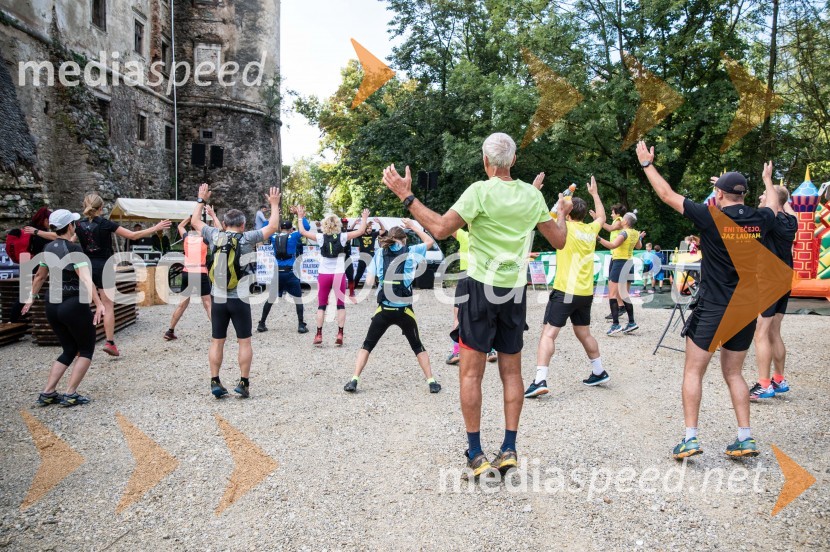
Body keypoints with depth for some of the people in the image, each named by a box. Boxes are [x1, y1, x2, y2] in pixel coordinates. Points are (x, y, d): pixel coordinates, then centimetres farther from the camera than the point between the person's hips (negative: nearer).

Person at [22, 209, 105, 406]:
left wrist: (31, 298, 35)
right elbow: (85, 279, -26)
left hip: (52, 305, 7)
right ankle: (70, 395, 3)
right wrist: (99, 304, -33)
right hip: (74, 305, -7)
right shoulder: (74, 249, -14)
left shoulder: (48, 248, 8)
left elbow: (39, 276, 21)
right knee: (86, 350, 9)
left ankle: (47, 393, 13)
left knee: (69, 350, 18)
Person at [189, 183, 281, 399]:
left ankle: (215, 382, 12)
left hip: (218, 299, 3)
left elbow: (195, 221, 15)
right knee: (244, 342, 7)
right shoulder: (247, 239, -9)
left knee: (217, 342, 10)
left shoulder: (215, 236, -1)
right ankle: (244, 383, 7)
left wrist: (201, 200, 27)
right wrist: (274, 204, 9)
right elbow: (273, 226, -2)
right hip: (240, 299, -3)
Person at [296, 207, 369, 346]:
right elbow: (361, 231, 2)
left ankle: (318, 335, 6)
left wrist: (300, 217, 19)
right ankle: (340, 334, 2)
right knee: (341, 305, 8)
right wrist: (364, 218, 17)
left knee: (321, 305, 10)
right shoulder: (343, 237, -5)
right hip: (339, 274, -1)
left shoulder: (321, 237, -4)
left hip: (323, 275, 1)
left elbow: (303, 231, 7)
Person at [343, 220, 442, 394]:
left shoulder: (379, 253, 4)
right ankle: (431, 381, 14)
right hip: (404, 310, 0)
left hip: (384, 310, 1)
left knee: (367, 345, 14)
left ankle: (354, 381, 4)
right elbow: (430, 241, 19)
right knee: (417, 346, 18)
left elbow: (369, 281, 0)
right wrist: (413, 227, 24)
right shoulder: (411, 252, 1)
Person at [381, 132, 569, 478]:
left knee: (471, 372, 3)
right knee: (511, 370, 12)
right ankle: (508, 449, 14)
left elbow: (441, 229, -20)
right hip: (515, 291, 5)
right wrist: (562, 214, 31)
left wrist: (406, 196, -13)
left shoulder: (480, 191, -11)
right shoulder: (532, 195, 3)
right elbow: (558, 240, 11)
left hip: (481, 287, -4)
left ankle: (475, 454, 5)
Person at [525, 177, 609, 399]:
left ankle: (540, 380, -20)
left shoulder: (566, 228, -8)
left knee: (548, 333, -10)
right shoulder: (591, 229, 10)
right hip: (586, 293, 7)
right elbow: (601, 217, 32)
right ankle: (599, 372, 34)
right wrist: (594, 193, 43)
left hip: (565, 291, -7)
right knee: (584, 333, 23)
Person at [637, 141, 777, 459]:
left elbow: (666, 195, -4)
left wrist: (647, 163, 8)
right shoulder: (760, 220, 1)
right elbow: (773, 205, 28)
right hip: (746, 310, 5)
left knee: (693, 372, 4)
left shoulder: (711, 217, -12)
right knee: (733, 374, 17)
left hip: (712, 309, -5)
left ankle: (690, 438, 0)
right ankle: (745, 439, 13)